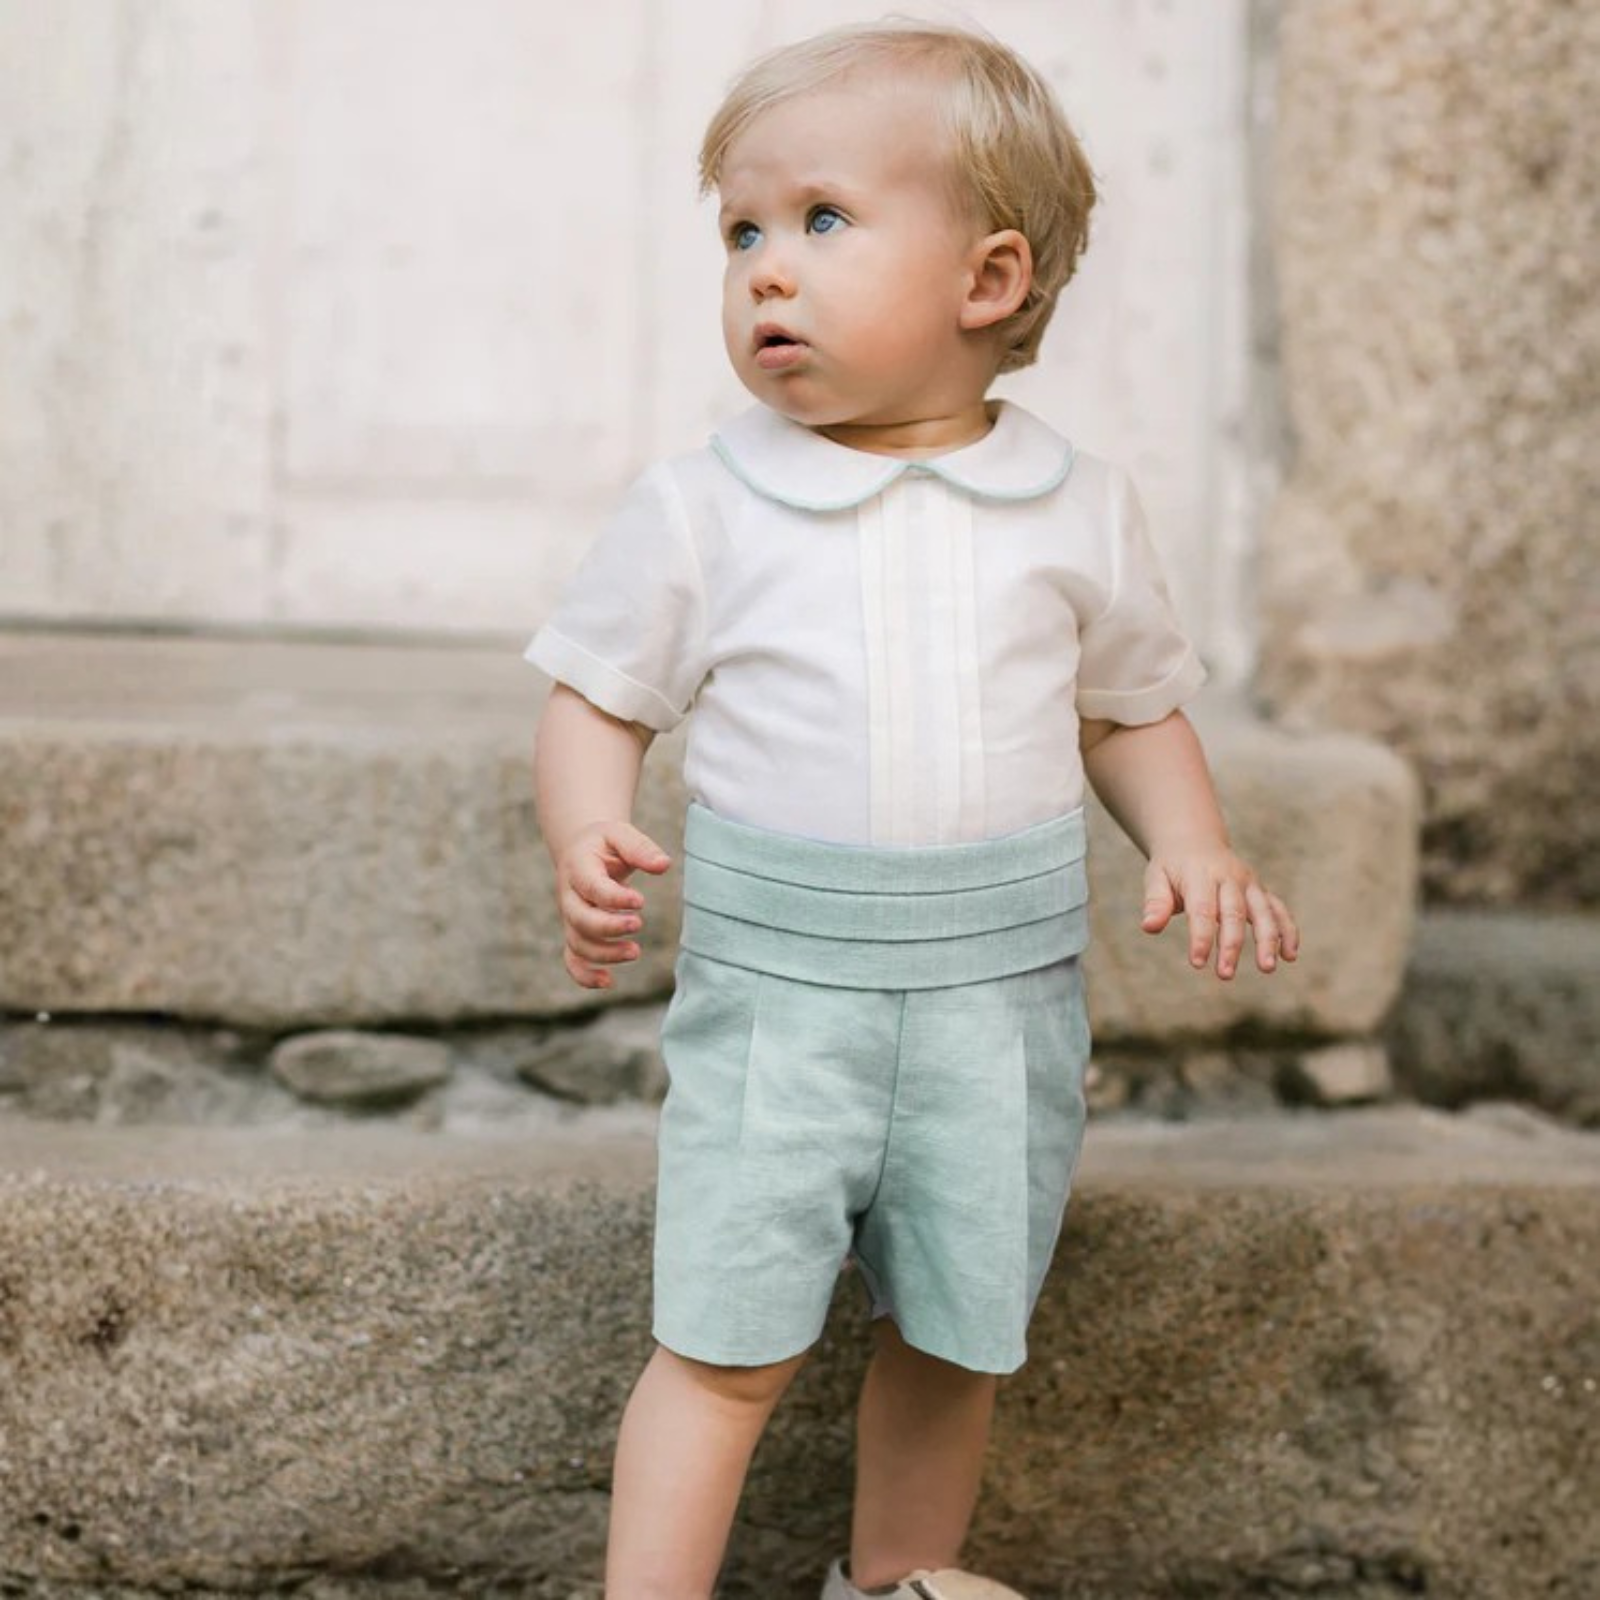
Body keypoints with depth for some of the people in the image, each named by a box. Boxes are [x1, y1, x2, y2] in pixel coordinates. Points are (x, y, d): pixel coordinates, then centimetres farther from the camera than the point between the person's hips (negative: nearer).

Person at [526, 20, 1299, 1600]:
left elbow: (1133, 705, 13)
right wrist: (589, 843, -18)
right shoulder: (701, 506, -4)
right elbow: (597, 698, 1)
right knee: (729, 1346, -2)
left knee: (955, 1337, 17)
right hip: (774, 996, -2)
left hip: (998, 1004, 3)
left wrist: (1192, 846, -3)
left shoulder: (1076, 506, 2)